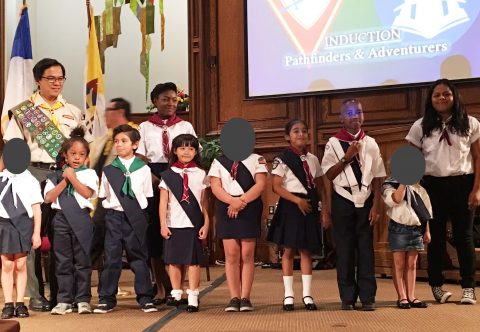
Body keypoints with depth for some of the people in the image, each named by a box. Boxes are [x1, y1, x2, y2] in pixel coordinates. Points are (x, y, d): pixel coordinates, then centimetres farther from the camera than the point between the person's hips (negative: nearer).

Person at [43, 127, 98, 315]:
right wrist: (65, 180, -3)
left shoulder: (88, 173, 6)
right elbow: (49, 197, 0)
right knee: (63, 261, 5)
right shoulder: (56, 176, 12)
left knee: (82, 260, 2)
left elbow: (87, 193, -10)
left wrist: (72, 177, -4)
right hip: (61, 219, 2)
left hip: (81, 219, -2)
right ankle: (64, 300, 11)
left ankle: (83, 299, 9)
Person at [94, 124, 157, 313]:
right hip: (114, 216, 1)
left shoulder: (143, 169, 3)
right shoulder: (108, 170, 6)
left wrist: (140, 212, 0)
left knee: (138, 257, 4)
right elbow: (103, 196, 11)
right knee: (111, 258, 1)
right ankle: (106, 299, 9)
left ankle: (145, 298, 11)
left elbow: (147, 195, 7)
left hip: (136, 218, -1)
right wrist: (109, 209, 1)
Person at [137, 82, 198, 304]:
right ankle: (161, 288, 9)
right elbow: (140, 159, 2)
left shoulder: (185, 126, 12)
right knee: (154, 234, 0)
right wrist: (155, 179, -14)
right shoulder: (145, 128, 11)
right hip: (153, 182, 0)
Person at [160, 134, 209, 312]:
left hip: (194, 224, 0)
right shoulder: (168, 175, 5)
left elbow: (204, 202, 6)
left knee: (193, 261, 0)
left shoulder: (200, 174, 6)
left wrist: (206, 223, 1)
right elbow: (163, 202, 4)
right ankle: (176, 294, 16)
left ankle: (192, 297, 3)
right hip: (173, 224, 1)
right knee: (174, 261, 5)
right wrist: (163, 224, -1)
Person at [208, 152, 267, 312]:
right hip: (226, 209, 1)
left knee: (247, 255, -1)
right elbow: (215, 186, 2)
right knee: (231, 255, -2)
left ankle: (245, 298, 3)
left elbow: (261, 184, -4)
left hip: (250, 208, -1)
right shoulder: (218, 161, 12)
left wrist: (242, 200, -15)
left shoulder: (256, 159, 8)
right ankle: (234, 298, 2)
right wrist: (232, 200, -15)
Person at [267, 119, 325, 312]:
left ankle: (307, 294, 11)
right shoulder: (282, 159, -4)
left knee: (306, 251, 6)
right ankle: (288, 295, 7)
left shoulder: (312, 159, 11)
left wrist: (314, 201, -2)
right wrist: (297, 200, -17)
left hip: (309, 208, 4)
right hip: (290, 207, -4)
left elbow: (319, 185, 15)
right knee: (289, 251, 1)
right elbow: (276, 187, -11)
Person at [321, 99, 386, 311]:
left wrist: (376, 206, -2)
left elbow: (378, 178, 5)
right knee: (344, 249, 3)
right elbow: (329, 175, -5)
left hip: (365, 201, 1)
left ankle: (367, 297, 9)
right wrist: (347, 157, -14)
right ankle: (348, 297, 12)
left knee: (366, 249, 2)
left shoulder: (370, 143, 5)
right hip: (343, 201, -1)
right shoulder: (333, 143, 0)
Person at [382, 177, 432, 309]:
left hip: (417, 229, 5)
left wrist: (427, 231, 12)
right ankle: (402, 297, 5)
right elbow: (396, 199, -22)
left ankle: (411, 296, 11)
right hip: (399, 228, -5)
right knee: (399, 264, 0)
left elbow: (425, 209, 15)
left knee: (411, 264, 8)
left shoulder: (418, 188, 13)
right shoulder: (388, 186, -2)